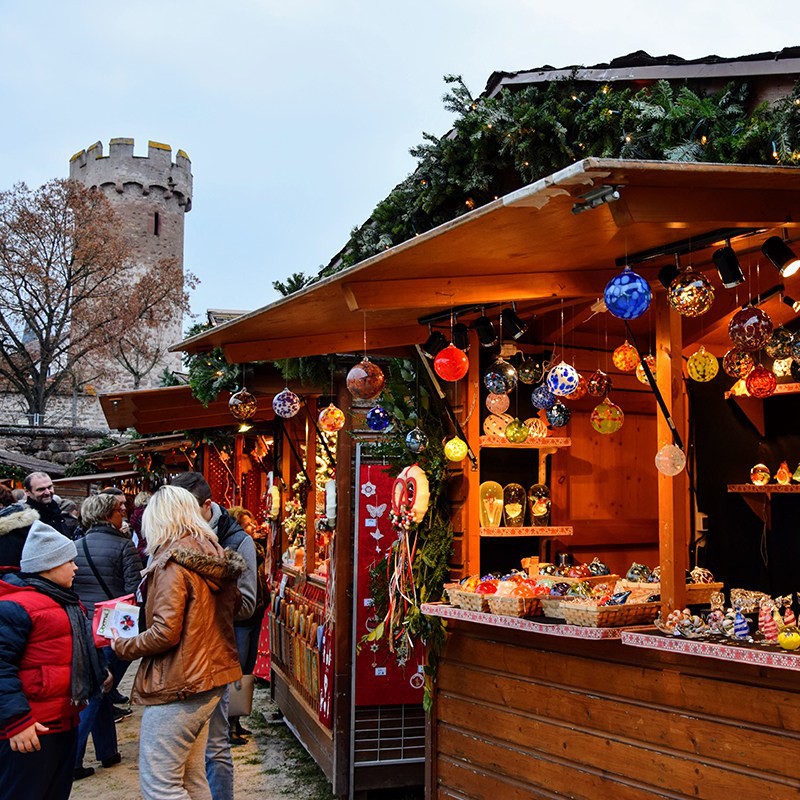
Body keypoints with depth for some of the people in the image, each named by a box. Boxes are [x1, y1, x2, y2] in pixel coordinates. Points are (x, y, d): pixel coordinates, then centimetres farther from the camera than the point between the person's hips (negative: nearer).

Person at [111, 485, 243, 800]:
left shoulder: (173, 562, -17)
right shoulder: (216, 558, 8)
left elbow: (165, 634, -22)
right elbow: (233, 607, 21)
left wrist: (124, 647, -5)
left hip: (178, 685, -9)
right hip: (209, 680, 9)